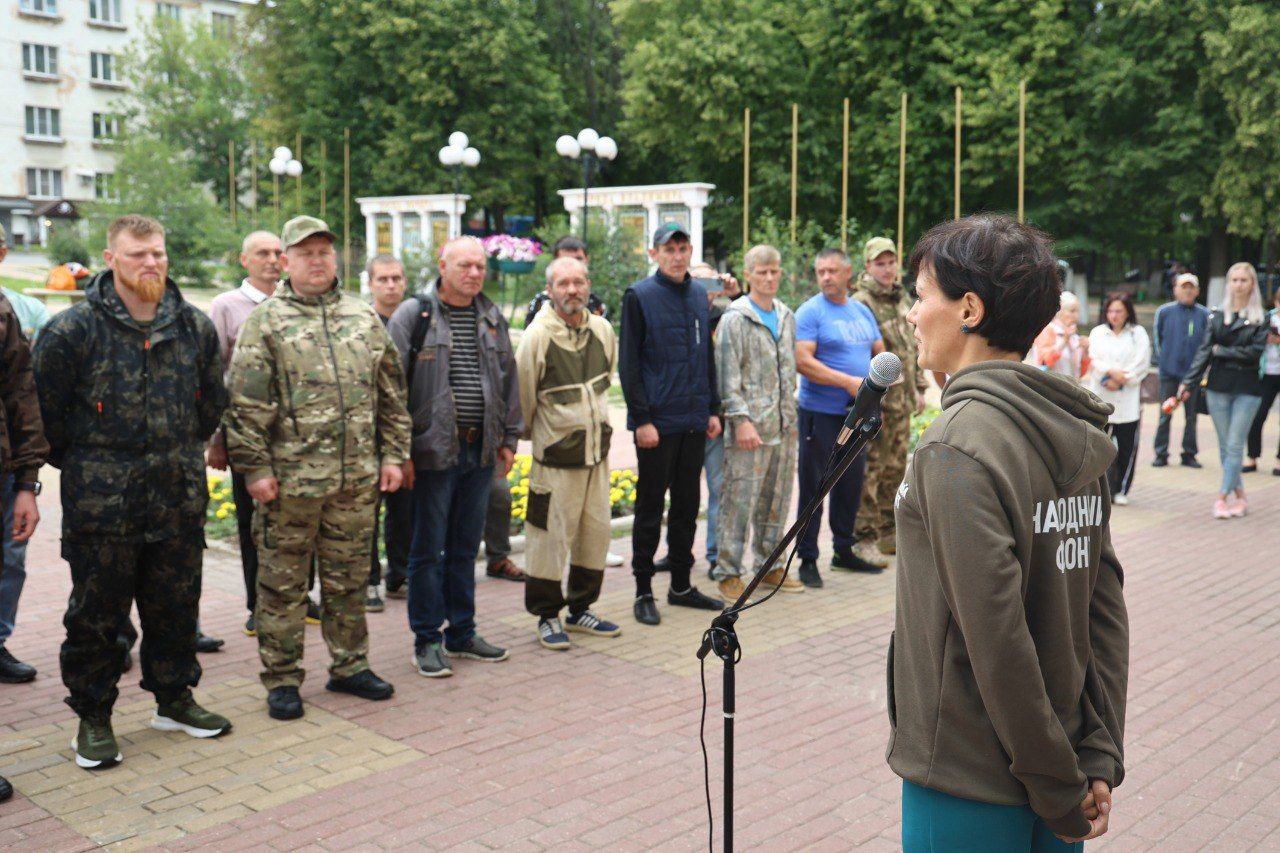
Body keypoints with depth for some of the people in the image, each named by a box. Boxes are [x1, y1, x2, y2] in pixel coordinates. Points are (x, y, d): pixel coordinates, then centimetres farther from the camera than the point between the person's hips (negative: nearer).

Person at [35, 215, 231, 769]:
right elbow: (47, 411, -1)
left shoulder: (195, 328, 5)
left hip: (180, 497, 4)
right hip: (100, 501, -4)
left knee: (176, 606, 14)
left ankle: (174, 699, 31)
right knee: (96, 614, 6)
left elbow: (211, 402, 18)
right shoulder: (73, 330, -8)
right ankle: (93, 718, 21)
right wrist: (80, 465, 3)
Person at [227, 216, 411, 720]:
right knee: (283, 583, 5)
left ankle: (349, 666, 28)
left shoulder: (364, 317, 12)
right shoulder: (265, 322, -1)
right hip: (290, 478, -3)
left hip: (357, 477, 4)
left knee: (349, 578, 14)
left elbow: (391, 394, 14)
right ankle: (281, 679, 17)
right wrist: (254, 467, -10)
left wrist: (392, 455, 9)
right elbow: (246, 403, -5)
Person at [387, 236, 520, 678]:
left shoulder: (492, 318, 12)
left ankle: (461, 633, 25)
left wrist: (508, 438, 13)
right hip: (434, 450, -5)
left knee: (465, 547, 14)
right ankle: (427, 641, 12)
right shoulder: (413, 315, -5)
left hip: (481, 451, 5)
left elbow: (508, 380, 18)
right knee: (428, 549, 1)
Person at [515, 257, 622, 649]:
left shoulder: (602, 329, 4)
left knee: (596, 530, 11)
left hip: (597, 448, 6)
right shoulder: (537, 334, -14)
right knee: (551, 533, -1)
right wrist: (532, 432, 4)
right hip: (556, 453, -6)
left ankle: (581, 608, 25)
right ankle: (547, 615, 12)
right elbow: (523, 395, -6)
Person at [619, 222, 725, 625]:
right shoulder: (639, 296, -6)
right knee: (650, 508, 2)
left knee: (687, 505, 12)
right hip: (657, 423, -6)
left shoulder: (699, 295, 12)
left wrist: (713, 409, 13)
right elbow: (629, 364, -9)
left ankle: (681, 585, 24)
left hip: (694, 422, 6)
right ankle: (643, 592, 11)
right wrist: (642, 419, -14)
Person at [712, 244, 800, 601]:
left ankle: (769, 567, 24)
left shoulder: (787, 317, 15)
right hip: (750, 426, -7)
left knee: (777, 500, 13)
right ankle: (728, 574, 4)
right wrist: (741, 420, -18)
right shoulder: (735, 320, -6)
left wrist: (790, 413, 17)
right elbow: (728, 377, -11)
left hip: (784, 426, 7)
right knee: (740, 500, -5)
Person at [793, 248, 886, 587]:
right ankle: (807, 559, 8)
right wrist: (849, 382, -22)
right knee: (814, 486, -1)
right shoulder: (810, 312, -9)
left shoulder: (862, 311, 12)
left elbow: (880, 353, 18)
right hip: (821, 414, -7)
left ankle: (844, 551, 28)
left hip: (855, 413, 7)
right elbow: (803, 362, -19)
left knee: (851, 483, 15)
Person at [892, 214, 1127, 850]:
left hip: (967, 786, -7)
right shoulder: (1075, 437, 3)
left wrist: (1060, 789, -13)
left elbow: (998, 640, -23)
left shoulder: (958, 448, -21)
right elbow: (1107, 606, 3)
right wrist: (1100, 760, 3)